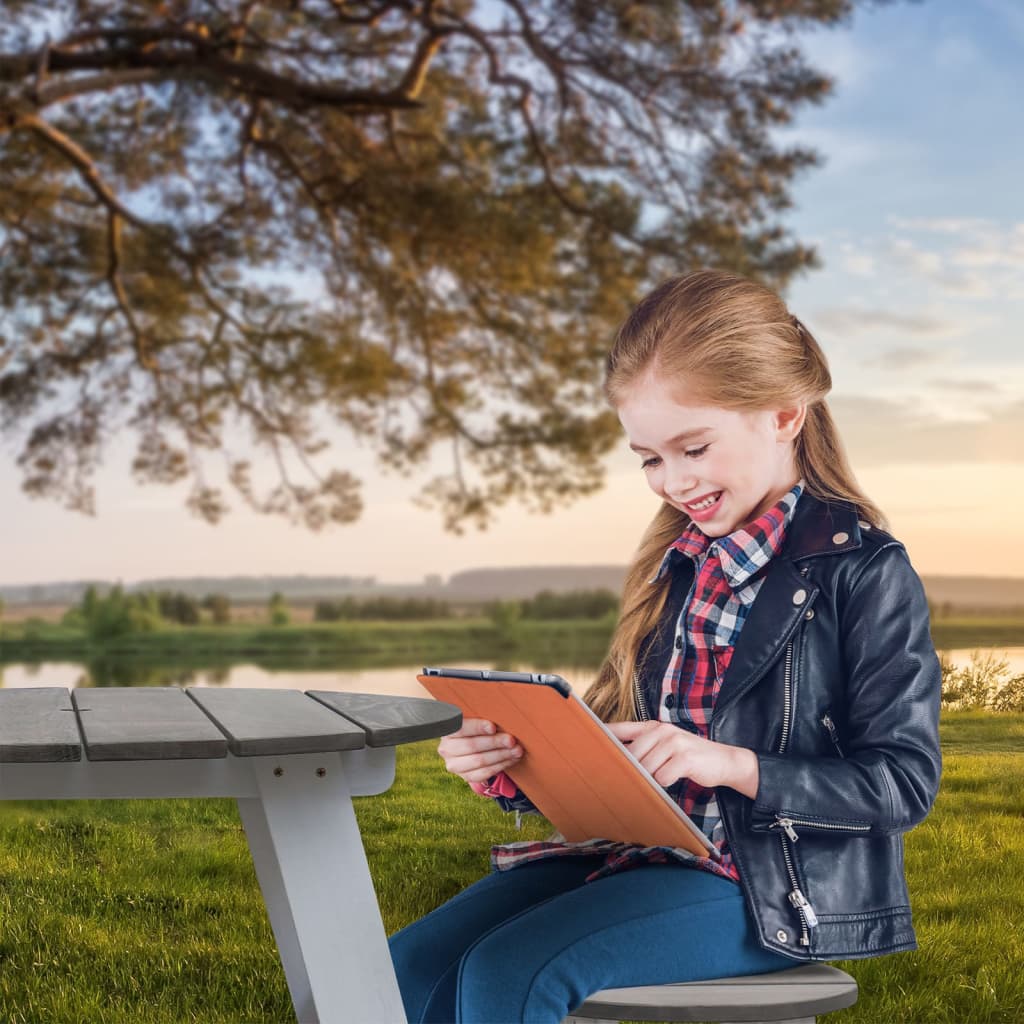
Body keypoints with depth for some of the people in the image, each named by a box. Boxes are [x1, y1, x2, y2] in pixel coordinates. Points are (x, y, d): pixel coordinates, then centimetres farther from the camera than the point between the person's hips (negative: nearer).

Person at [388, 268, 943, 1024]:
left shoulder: (863, 570, -7)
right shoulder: (678, 565, 13)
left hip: (774, 887, -6)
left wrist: (733, 764, -23)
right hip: (644, 848, 7)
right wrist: (518, 770, -4)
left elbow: (904, 779, -11)